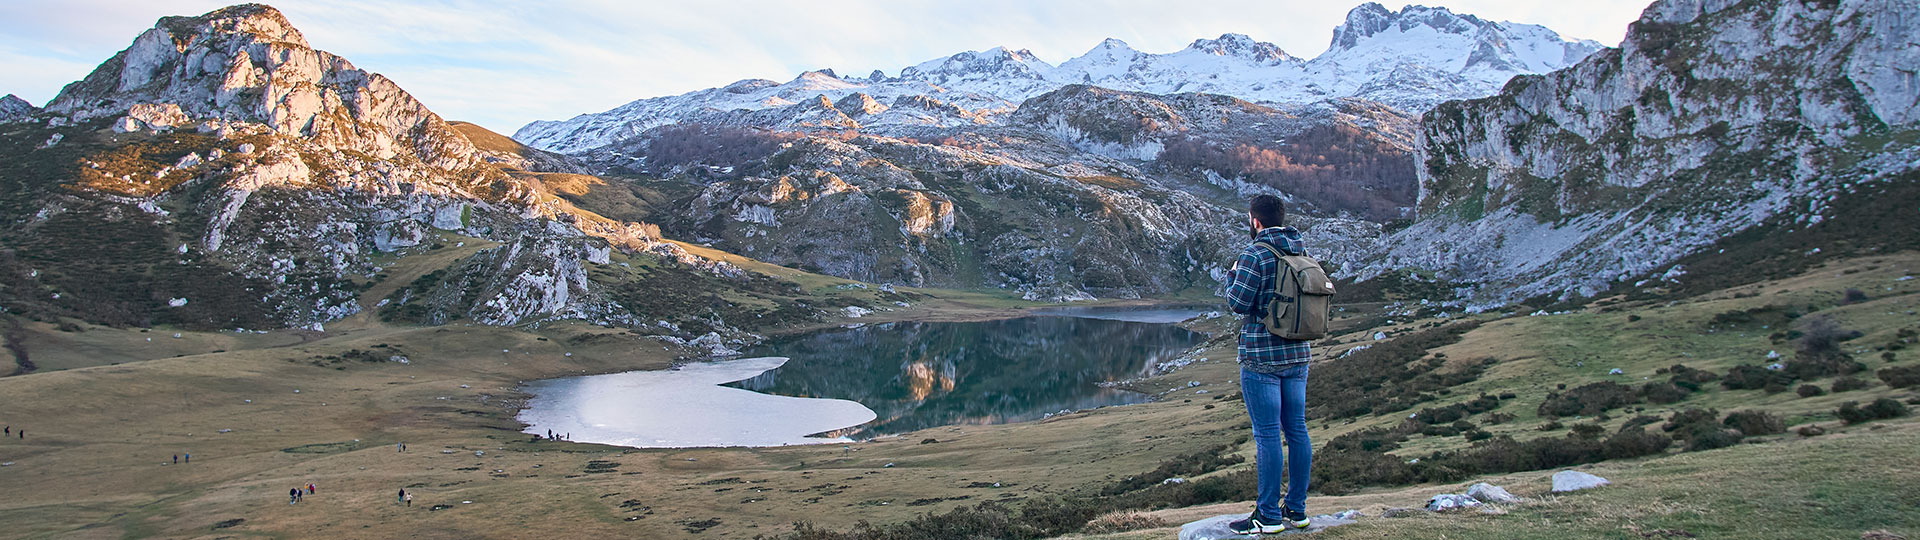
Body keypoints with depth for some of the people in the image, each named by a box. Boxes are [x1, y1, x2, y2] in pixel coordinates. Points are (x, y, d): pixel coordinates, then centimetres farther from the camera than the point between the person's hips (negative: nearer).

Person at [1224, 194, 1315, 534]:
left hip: (1262, 358, -7)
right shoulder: (1303, 254, 8)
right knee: (1296, 430, 10)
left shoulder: (1256, 255, -13)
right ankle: (1296, 509, 18)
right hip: (1298, 354, 7)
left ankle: (1268, 517, 1)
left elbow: (1237, 303, -14)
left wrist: (1233, 275, 5)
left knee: (1267, 434, -4)